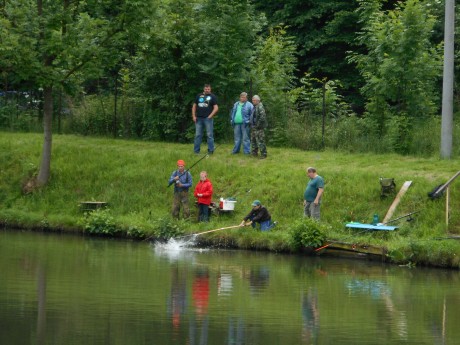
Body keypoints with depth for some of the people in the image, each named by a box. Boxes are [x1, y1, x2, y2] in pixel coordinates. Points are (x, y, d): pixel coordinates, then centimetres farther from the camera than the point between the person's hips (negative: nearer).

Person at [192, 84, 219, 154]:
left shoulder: (213, 97, 4)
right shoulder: (199, 96, 14)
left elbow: (216, 108, -2)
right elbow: (194, 106, 17)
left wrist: (210, 116, -10)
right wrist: (194, 116, 6)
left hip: (208, 119, -3)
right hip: (199, 118, 3)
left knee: (210, 135, -3)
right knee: (198, 135, 5)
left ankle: (210, 150, 1)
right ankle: (196, 150, 10)